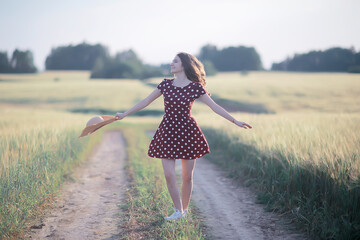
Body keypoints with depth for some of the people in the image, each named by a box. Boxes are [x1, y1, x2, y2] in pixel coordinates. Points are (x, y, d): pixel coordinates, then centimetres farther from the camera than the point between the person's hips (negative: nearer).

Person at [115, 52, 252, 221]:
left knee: (187, 176, 5)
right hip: (167, 132, 2)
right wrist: (125, 114, 9)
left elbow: (215, 107, -3)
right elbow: (146, 101, 10)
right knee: (169, 175, -5)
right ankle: (178, 211, 10)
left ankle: (184, 209, 25)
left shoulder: (195, 87, -5)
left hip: (187, 132, -2)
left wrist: (235, 121, -8)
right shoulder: (165, 84, 3)